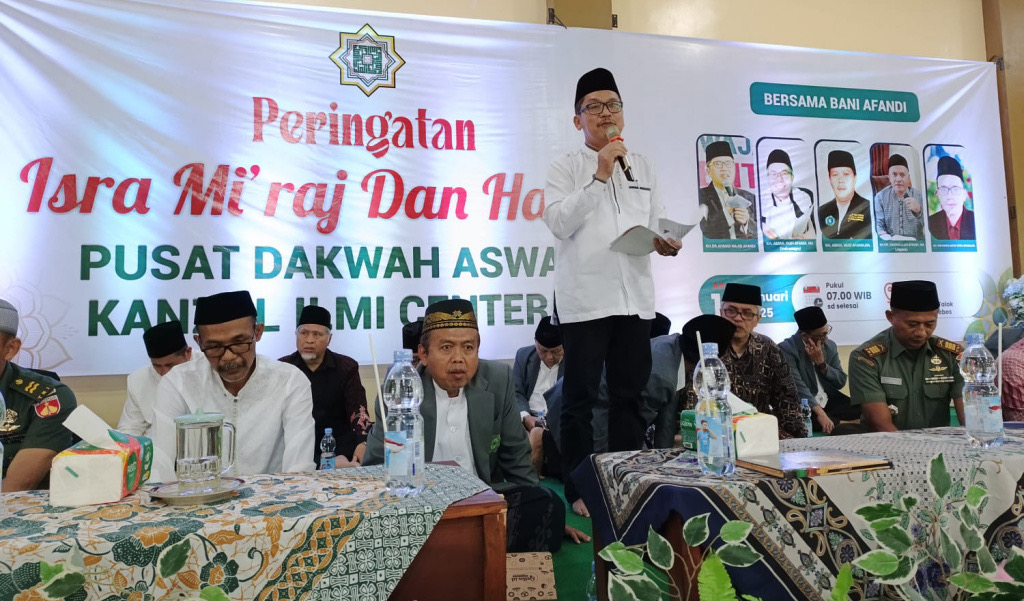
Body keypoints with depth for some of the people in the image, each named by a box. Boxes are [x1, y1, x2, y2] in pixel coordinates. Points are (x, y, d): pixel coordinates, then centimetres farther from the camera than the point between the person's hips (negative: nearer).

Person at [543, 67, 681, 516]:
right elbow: (558, 222, -11)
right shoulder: (566, 167, 3)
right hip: (585, 299, -4)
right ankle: (579, 490, 13)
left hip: (635, 298, 4)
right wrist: (599, 176, -14)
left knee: (630, 395, 10)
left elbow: (658, 224, 16)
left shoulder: (642, 167, 16)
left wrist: (666, 243, -6)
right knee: (580, 397, 2)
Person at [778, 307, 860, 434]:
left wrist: (822, 363, -10)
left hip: (831, 401, 5)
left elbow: (841, 382, 7)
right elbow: (798, 387, -22)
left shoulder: (830, 346, 9)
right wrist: (819, 413, -34)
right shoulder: (786, 349, -11)